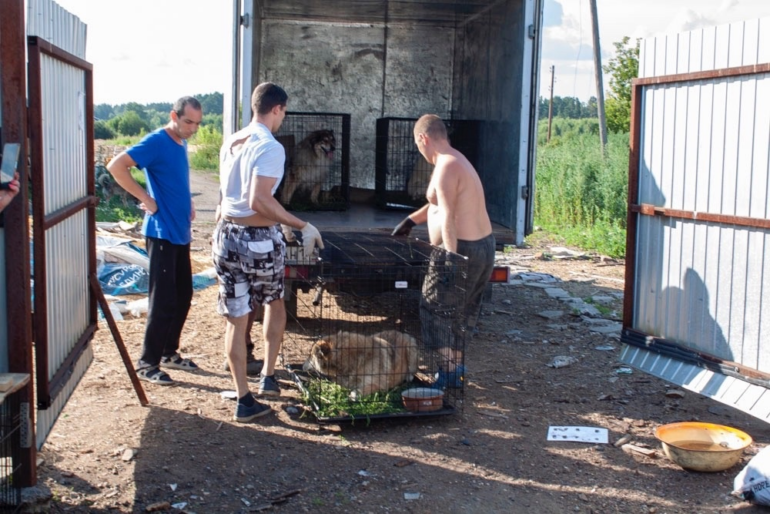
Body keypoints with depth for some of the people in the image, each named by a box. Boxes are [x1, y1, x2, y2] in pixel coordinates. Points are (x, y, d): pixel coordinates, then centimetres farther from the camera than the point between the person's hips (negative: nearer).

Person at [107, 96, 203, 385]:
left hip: (181, 233, 9)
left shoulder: (181, 144, 13)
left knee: (183, 296, 14)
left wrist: (187, 204, 12)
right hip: (161, 233, -9)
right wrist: (145, 198, -20)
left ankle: (169, 352, 27)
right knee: (163, 300, -6)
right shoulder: (156, 142, -13)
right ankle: (148, 363, 4)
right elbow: (116, 166, -24)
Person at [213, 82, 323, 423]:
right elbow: (259, 201, -26)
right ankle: (268, 377, 24)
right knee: (275, 305, 23)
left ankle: (244, 400, 14)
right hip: (258, 240, -5)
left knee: (236, 320, 9)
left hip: (226, 236, 6)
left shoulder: (231, 143, 10)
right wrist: (302, 227, -19)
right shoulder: (270, 148, -14)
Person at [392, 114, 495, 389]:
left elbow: (448, 217, -25)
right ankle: (457, 366, 30)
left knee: (438, 310, 2)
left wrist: (451, 260, -29)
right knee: (462, 310, 20)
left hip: (462, 248, -10)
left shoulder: (446, 167, -17)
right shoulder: (457, 160, 15)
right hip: (484, 244, 10)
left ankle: (448, 374, 6)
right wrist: (411, 219, 34)